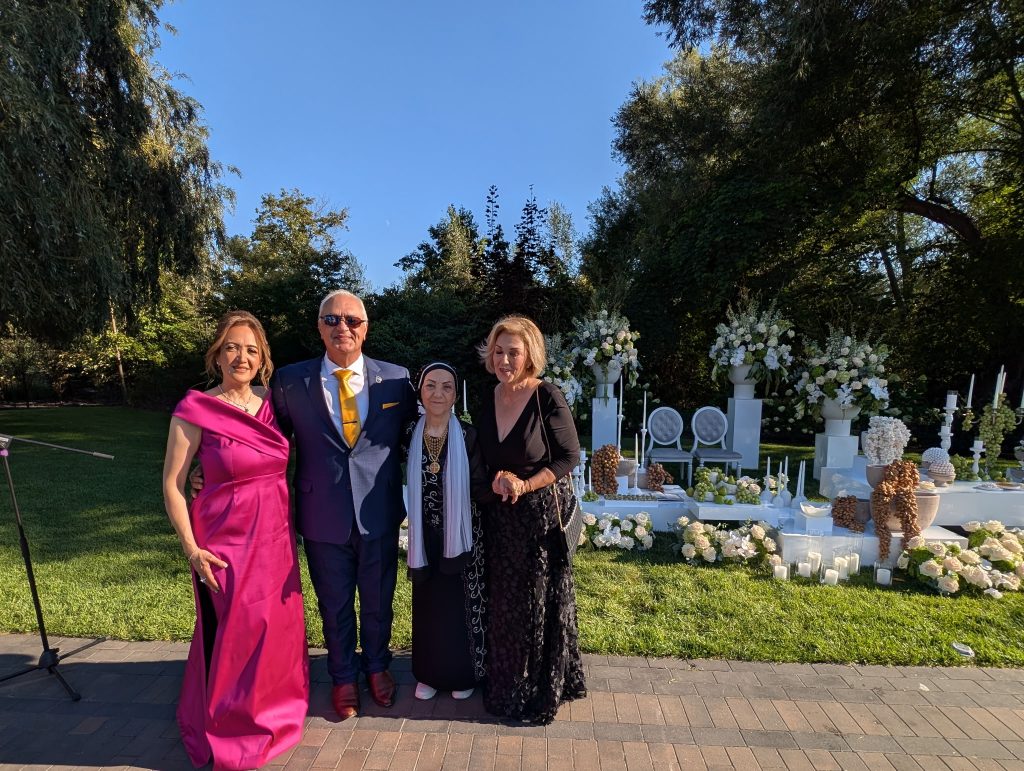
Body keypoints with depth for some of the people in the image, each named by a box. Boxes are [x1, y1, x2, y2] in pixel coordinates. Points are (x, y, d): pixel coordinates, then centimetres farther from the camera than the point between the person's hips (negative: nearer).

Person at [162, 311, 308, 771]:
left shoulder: (271, 406, 1)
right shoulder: (195, 410, -13)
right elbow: (172, 484, -8)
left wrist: (290, 525, 9)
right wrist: (191, 548, -12)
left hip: (276, 537, 5)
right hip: (225, 539, -5)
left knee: (278, 629, 17)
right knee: (231, 633, 9)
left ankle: (273, 713, 42)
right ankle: (228, 730, 35)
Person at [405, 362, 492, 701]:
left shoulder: (468, 436, -11)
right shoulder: (410, 436, -5)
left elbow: (478, 488, -14)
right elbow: (408, 486, 0)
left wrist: (496, 485, -33)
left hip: (461, 535, -2)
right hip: (426, 536, 2)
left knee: (462, 604, 11)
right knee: (428, 604, 15)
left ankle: (463, 673, 33)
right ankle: (430, 673, 36)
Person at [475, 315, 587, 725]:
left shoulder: (548, 397, -15)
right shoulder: (489, 399, 1)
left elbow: (569, 456, -11)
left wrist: (525, 485, -19)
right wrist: (496, 481, -9)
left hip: (541, 514, -5)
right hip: (500, 517, 5)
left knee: (538, 604, 8)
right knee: (503, 603, 17)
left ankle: (539, 693, 31)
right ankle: (505, 684, 41)